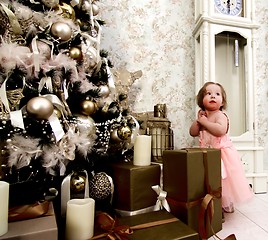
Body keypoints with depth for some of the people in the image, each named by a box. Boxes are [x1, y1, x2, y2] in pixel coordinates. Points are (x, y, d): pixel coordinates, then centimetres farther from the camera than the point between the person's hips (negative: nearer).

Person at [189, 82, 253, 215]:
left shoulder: (220, 115, -13)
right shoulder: (203, 116, 9)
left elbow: (220, 130, -32)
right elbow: (193, 133, 7)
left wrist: (204, 121, -22)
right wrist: (198, 120, -5)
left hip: (222, 154, -6)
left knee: (222, 183, -4)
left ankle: (227, 205, 15)